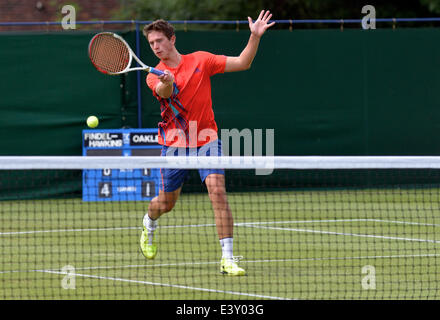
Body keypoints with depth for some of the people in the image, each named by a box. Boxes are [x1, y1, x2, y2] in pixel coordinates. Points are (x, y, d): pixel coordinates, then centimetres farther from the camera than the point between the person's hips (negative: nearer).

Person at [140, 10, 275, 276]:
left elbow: (242, 63, 0)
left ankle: (228, 259, -19)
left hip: (206, 139, -1)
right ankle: (149, 224, 50)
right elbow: (164, 92, -27)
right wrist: (167, 82, -50)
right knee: (166, 202, 11)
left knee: (218, 192, -19)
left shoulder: (200, 60, 0)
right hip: (174, 143, 1)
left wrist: (255, 37, -14)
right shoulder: (155, 75, -3)